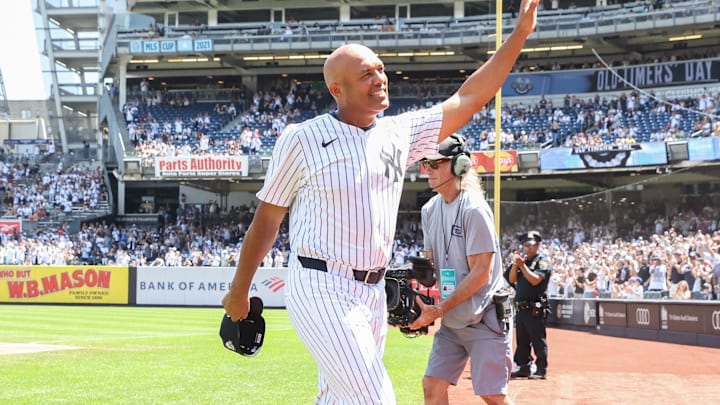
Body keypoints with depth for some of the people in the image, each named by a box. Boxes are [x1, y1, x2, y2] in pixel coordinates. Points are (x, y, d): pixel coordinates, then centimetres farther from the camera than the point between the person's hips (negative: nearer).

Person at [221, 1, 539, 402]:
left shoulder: (400, 133, 7)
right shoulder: (302, 139, -8)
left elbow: (468, 99, 6)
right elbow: (267, 218, -1)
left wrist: (520, 33, 1)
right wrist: (239, 290, 5)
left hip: (373, 292, 7)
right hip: (321, 290, -7)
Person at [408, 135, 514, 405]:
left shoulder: (473, 210, -17)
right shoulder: (430, 210, 6)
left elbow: (481, 273, -19)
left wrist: (440, 310, -22)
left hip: (484, 318, -7)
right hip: (451, 321, 8)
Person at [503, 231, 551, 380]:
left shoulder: (543, 262, -4)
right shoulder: (522, 260, 18)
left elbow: (535, 280, -18)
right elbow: (512, 279, 11)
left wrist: (522, 265, -19)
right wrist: (515, 265, -5)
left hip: (535, 309, -8)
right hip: (521, 307, 8)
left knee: (538, 340, -6)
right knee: (521, 341, 12)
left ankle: (541, 370, -2)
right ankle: (524, 367, 20)